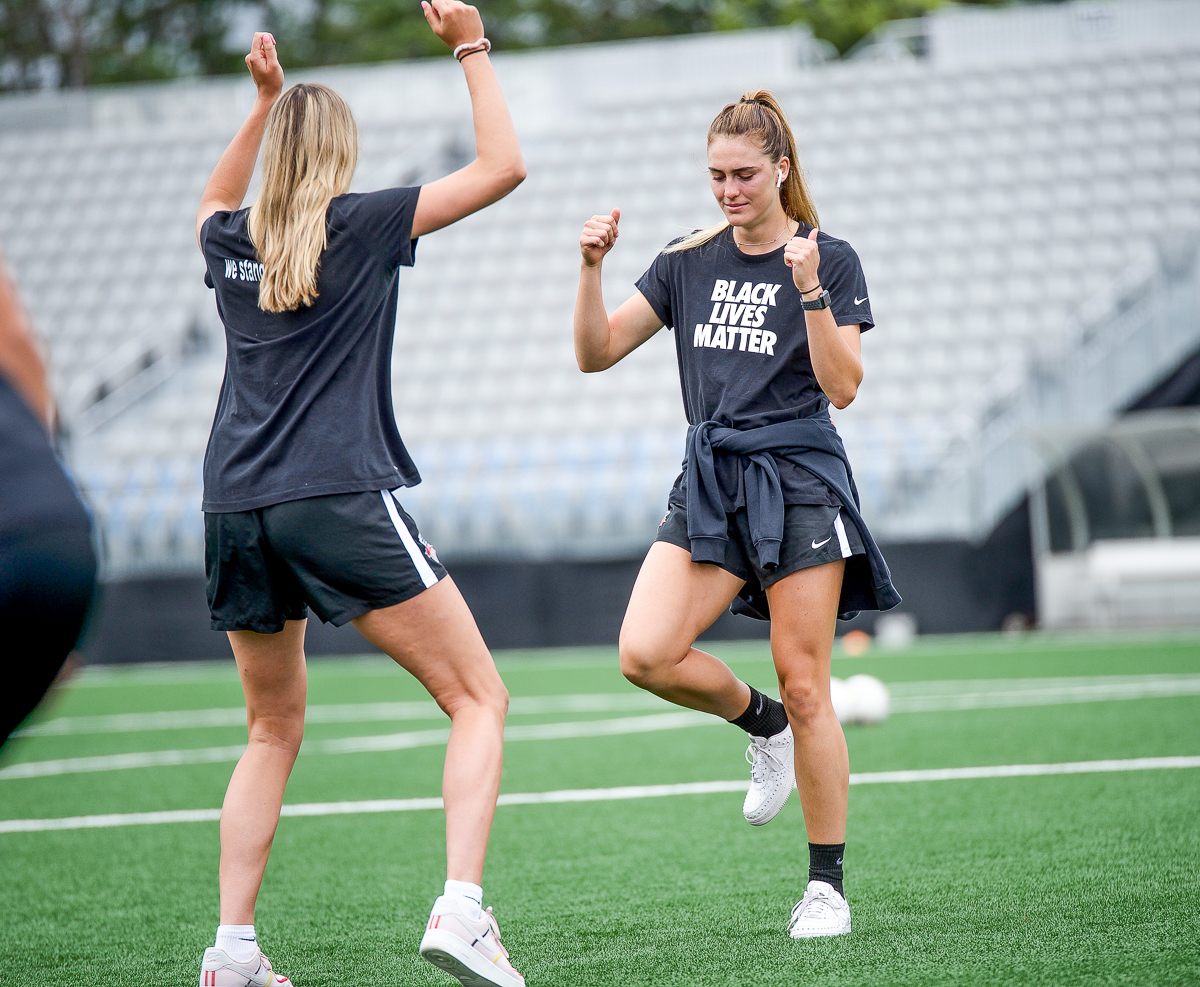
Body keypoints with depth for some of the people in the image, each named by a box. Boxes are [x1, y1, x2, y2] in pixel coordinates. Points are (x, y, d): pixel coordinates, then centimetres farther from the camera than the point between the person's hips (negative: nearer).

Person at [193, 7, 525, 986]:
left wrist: (265, 99, 37)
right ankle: (460, 908, -20)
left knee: (274, 731, 20)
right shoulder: (362, 225, 0)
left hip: (235, 509, 6)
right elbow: (503, 165, 4)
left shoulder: (230, 242, 13)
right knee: (480, 698, -2)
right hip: (341, 501, -6)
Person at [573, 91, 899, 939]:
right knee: (645, 654, -16)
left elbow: (843, 386, -10)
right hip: (710, 481, 4)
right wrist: (592, 268, -6)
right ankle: (761, 722, 14)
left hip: (798, 479, -4)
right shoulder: (690, 261, 11)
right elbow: (596, 354, 9)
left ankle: (827, 885, 6)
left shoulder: (829, 259, -1)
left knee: (804, 687, -5)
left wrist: (809, 290, -21)